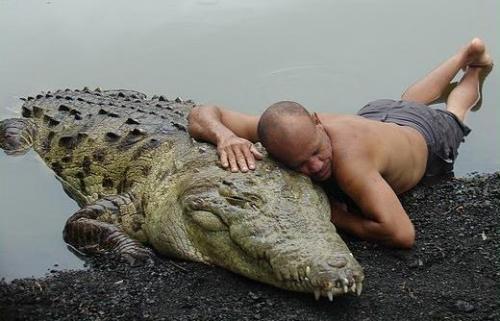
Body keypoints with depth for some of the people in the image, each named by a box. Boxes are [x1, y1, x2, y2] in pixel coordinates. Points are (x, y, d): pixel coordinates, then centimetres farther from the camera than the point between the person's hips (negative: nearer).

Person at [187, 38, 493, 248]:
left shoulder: (348, 155, -55)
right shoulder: (282, 131, -40)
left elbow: (403, 234, -60)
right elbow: (202, 114, -34)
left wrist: (334, 214, -49)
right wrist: (225, 136, -56)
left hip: (424, 134, -4)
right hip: (375, 114, 4)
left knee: (451, 114, 35)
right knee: (408, 101, 40)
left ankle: (475, 68, 63)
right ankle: (466, 54, 63)